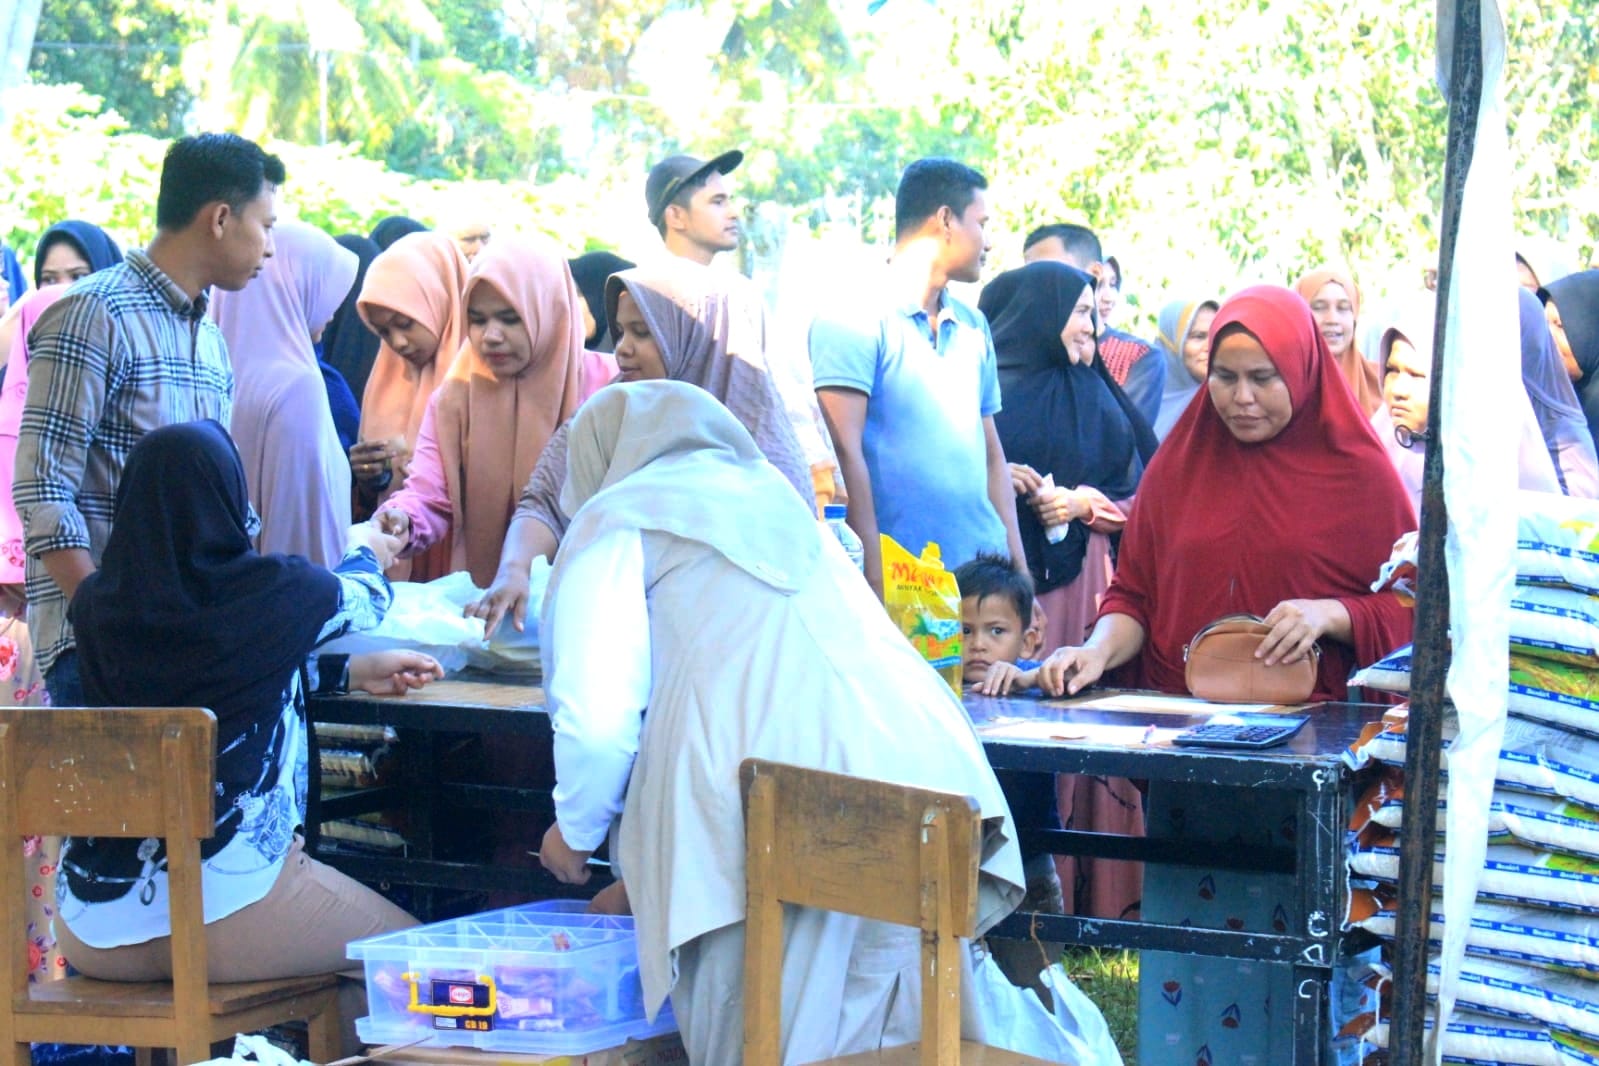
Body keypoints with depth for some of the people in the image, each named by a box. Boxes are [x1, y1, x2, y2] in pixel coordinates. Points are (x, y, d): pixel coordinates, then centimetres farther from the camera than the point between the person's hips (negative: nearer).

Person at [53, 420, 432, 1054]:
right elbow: (367, 597, 14)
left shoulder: (95, 605, 2)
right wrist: (364, 547, 37)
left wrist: (351, 672, 28)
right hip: (224, 910, -6)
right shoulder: (269, 592, -10)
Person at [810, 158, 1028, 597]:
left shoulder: (973, 327, 18)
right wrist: (875, 582, -17)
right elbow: (845, 451, -11)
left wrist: (1020, 574, 13)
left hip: (983, 572, 6)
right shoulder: (852, 318, -4)